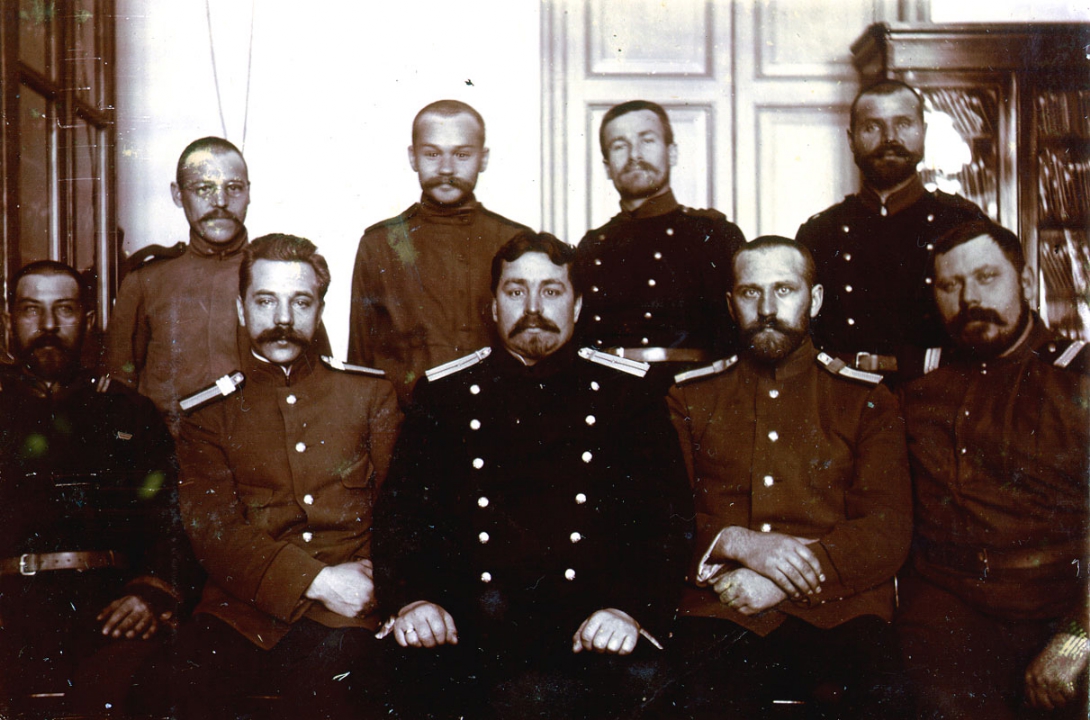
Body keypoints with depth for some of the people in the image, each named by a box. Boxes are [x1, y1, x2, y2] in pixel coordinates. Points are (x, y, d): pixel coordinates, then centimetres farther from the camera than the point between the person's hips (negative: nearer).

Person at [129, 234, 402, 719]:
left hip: (347, 612, 0)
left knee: (332, 674, -33)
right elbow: (213, 527, 0)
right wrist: (318, 581, -13)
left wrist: (377, 572, -12)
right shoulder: (209, 414, 13)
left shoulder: (371, 393, 15)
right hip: (244, 612, 0)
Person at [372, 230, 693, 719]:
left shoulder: (631, 391, 13)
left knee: (642, 680, -31)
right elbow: (400, 510, 12)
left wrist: (632, 609, -11)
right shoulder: (442, 393, 16)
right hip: (465, 627, 0)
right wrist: (410, 598, -9)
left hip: (593, 630, 0)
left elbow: (669, 520, 7)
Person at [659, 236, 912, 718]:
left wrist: (782, 582, -11)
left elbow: (890, 532, 4)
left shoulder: (868, 400, 14)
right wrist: (738, 542, -11)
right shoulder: (689, 397, 17)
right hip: (721, 612, 0)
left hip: (836, 607, 1)